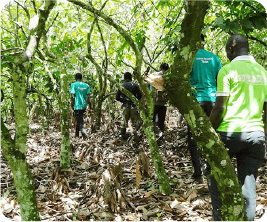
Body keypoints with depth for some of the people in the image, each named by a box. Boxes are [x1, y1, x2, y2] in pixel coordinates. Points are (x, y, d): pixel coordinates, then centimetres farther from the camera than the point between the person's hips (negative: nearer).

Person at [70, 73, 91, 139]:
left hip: (77, 105, -5)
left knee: (80, 121, -2)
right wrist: (89, 105, 7)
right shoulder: (86, 85, 5)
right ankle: (77, 134, 31)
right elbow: (88, 97, 2)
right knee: (79, 119, 20)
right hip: (84, 106, 5)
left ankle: (84, 134, -23)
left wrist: (72, 105, -2)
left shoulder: (73, 85, -6)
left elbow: (73, 96, -11)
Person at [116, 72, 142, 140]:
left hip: (125, 106, 2)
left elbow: (117, 97, 3)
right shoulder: (135, 85, -1)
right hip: (133, 106, -2)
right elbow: (140, 96, -6)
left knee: (124, 122, 13)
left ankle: (123, 137, 14)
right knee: (136, 120, 8)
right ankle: (136, 130, -21)